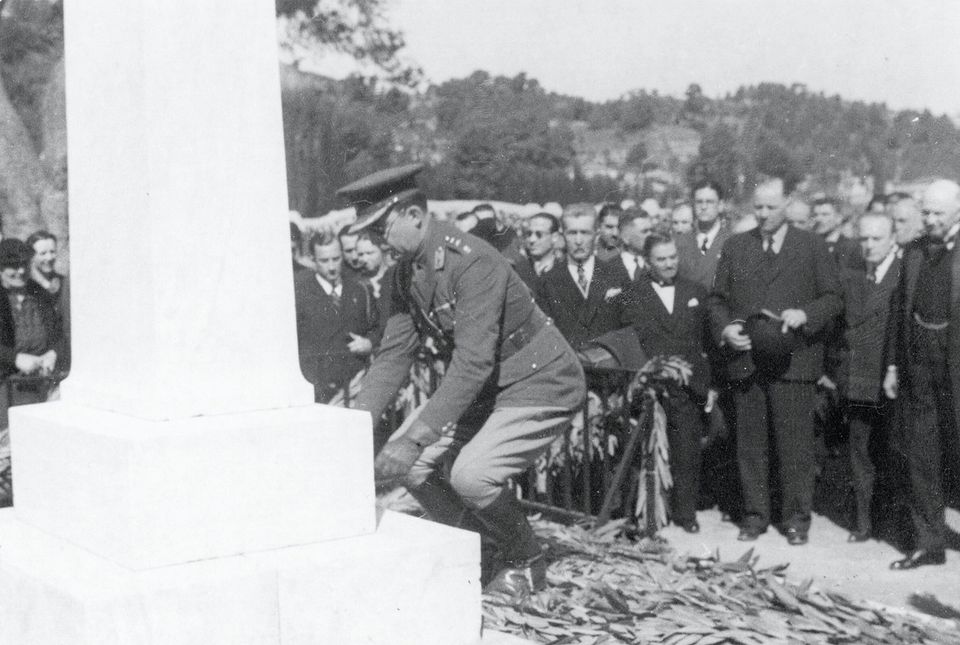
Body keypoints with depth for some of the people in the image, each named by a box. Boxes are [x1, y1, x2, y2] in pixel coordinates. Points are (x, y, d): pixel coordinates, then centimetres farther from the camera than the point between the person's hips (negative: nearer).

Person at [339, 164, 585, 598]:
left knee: (471, 474, -25)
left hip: (542, 384, -9)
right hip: (483, 388, 9)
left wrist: (415, 438, -38)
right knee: (405, 462, -1)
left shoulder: (472, 263, -29)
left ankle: (526, 563, 3)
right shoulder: (408, 269, -2)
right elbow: (395, 352, -1)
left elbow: (473, 362, -35)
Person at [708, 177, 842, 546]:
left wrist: (805, 315, -15)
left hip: (793, 360, -2)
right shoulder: (735, 247, 13)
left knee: (795, 442, -1)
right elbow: (717, 298, 13)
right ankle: (754, 514, 17)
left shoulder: (812, 247, 6)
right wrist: (724, 328, -5)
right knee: (750, 442, 7)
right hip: (745, 360, 3)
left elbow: (832, 298, 3)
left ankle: (797, 518, 11)